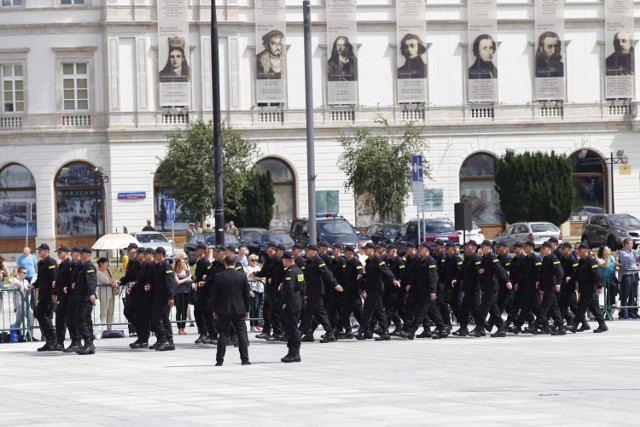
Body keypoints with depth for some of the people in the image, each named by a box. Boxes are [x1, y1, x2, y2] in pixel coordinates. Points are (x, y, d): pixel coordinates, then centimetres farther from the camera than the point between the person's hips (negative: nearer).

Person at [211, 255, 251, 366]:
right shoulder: (242, 276, -2)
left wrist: (214, 310, 7)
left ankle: (219, 360, 2)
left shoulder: (219, 276, -5)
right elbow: (247, 294, 2)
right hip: (239, 310, 1)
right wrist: (247, 309, 10)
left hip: (223, 310, -1)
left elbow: (214, 294, -1)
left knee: (222, 335, 3)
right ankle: (245, 359, 2)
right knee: (242, 334, 5)